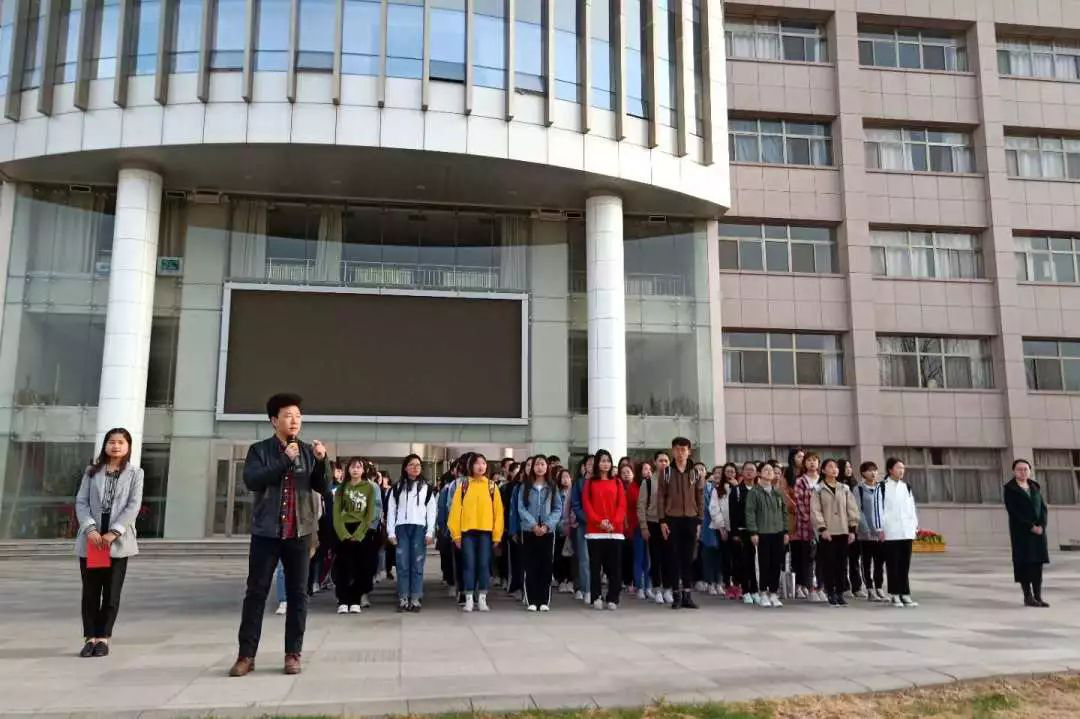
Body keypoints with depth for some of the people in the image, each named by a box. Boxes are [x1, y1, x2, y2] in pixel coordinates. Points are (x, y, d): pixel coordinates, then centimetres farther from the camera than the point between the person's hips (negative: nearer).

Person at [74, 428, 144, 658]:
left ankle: (103, 637, 11)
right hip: (90, 540, 2)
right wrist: (90, 529, -13)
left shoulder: (135, 473, 3)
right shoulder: (92, 472, 9)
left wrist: (114, 532, -15)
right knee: (90, 592, 6)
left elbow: (134, 506, -5)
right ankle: (90, 637, 13)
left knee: (111, 593, 3)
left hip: (118, 542, -1)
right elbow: (81, 502, 2)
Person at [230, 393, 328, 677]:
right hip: (266, 532, -2)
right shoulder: (259, 450, 0)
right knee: (256, 593, 3)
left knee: (298, 594, 4)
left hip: (299, 532, 2)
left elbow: (322, 487, 3)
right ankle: (246, 655, 11)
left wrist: (321, 461, -14)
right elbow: (251, 481, -16)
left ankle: (293, 654, 12)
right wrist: (285, 460, -21)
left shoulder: (308, 451, 7)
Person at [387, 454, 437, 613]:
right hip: (401, 528, 1)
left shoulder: (427, 488, 10)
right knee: (402, 565, -2)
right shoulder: (397, 487, 12)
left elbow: (431, 511, 5)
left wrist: (430, 533, -4)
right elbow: (391, 510, 8)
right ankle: (403, 599, 3)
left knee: (417, 565, -2)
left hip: (419, 529, 0)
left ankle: (416, 600, 2)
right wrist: (391, 532, -1)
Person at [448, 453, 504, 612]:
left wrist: (497, 534, 0)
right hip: (467, 531, -1)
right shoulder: (463, 485, 3)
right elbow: (456, 509, 1)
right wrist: (456, 533, -4)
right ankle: (469, 599, 9)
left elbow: (498, 510, 5)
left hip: (486, 531, 1)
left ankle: (482, 599, 11)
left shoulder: (492, 486, 6)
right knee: (469, 565, 2)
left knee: (484, 565, 3)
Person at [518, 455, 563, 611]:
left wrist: (547, 525, -12)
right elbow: (521, 508, -2)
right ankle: (531, 601, 4)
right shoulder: (525, 486, 5)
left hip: (548, 531, 1)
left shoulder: (553, 487, 7)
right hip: (529, 530, 0)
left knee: (546, 565, 2)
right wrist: (533, 525, -14)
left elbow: (558, 509, 2)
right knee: (530, 565, -1)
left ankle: (544, 601, 8)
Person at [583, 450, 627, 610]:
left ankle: (613, 599, 5)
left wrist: (614, 522, -11)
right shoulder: (590, 482, 8)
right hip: (595, 530, -1)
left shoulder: (617, 482, 12)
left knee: (614, 566, 0)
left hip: (615, 530, 1)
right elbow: (586, 504, 0)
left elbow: (622, 505, 5)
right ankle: (596, 598, 7)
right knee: (595, 565, 1)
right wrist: (599, 521, -13)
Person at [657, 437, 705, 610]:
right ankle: (676, 595, 7)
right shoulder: (666, 473, 2)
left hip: (690, 520, 1)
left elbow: (700, 499, 7)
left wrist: (699, 522, 1)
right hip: (672, 520, -1)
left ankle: (687, 595, 8)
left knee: (688, 558, 3)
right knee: (674, 558, 1)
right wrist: (662, 520, -6)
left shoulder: (696, 474, 6)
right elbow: (661, 498, 1)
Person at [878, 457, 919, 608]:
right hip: (891, 532, -4)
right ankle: (895, 595, 7)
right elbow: (880, 508, -5)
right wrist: (881, 529, -8)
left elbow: (912, 508, 15)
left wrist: (915, 526, 10)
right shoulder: (883, 487, -3)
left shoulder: (906, 487, 12)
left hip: (906, 532, 5)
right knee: (893, 564, 0)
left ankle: (905, 594, 13)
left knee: (905, 564, 7)